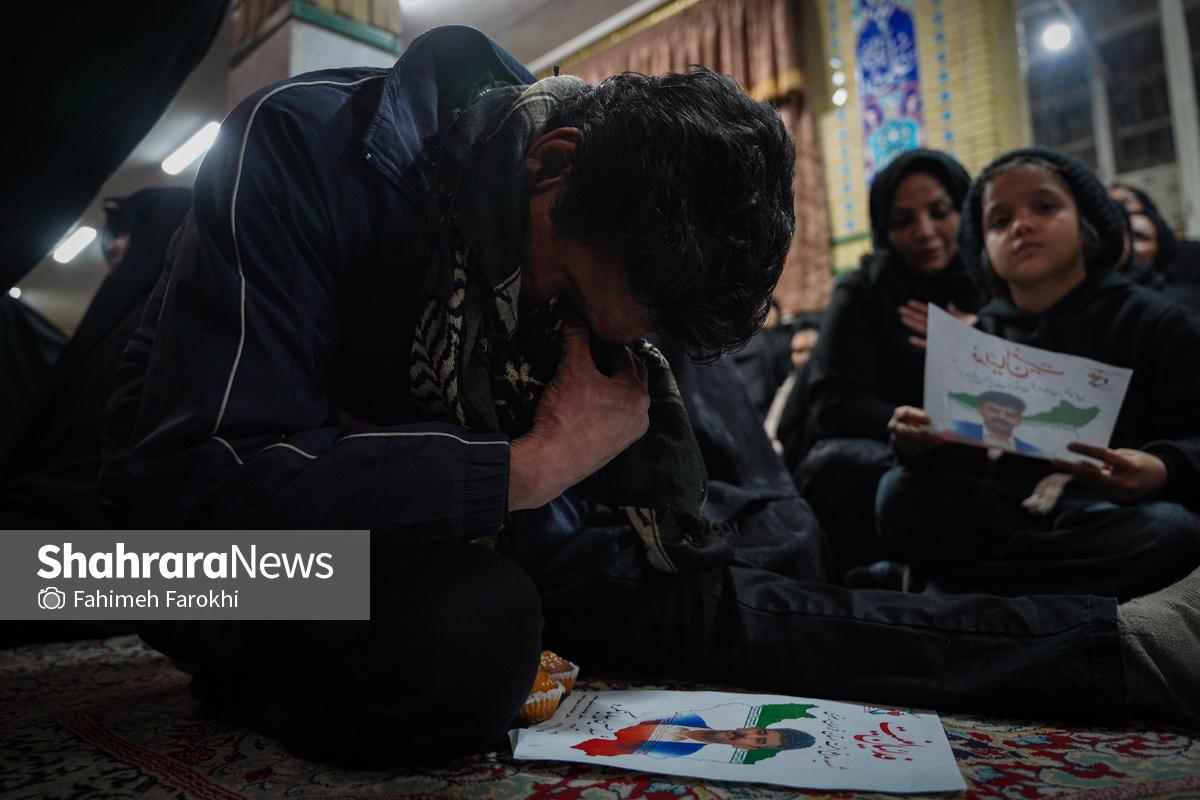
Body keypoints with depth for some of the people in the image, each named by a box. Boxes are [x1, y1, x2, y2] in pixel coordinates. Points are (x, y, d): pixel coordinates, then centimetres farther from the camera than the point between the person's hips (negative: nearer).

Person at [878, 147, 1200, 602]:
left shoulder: (1152, 320, 4)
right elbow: (969, 456, 7)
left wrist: (1162, 470, -26)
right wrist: (924, 445, -17)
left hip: (1115, 510, -2)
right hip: (1005, 506, 2)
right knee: (901, 492, -22)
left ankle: (964, 584, -24)